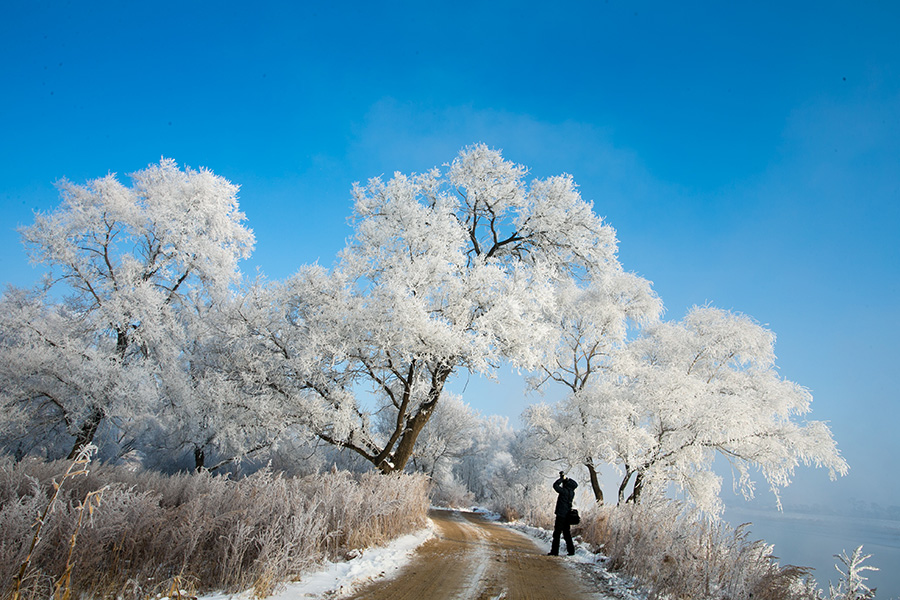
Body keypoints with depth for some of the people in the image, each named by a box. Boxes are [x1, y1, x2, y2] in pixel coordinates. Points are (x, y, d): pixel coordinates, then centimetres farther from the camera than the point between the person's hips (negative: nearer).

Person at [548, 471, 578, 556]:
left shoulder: (565, 491, -17)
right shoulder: (571, 492, 7)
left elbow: (555, 485, -16)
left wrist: (562, 479, -7)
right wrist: (564, 478, 18)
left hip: (561, 516, -8)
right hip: (567, 516, 8)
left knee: (557, 534, -4)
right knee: (567, 534, 16)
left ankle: (554, 551, -4)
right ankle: (571, 550, 17)